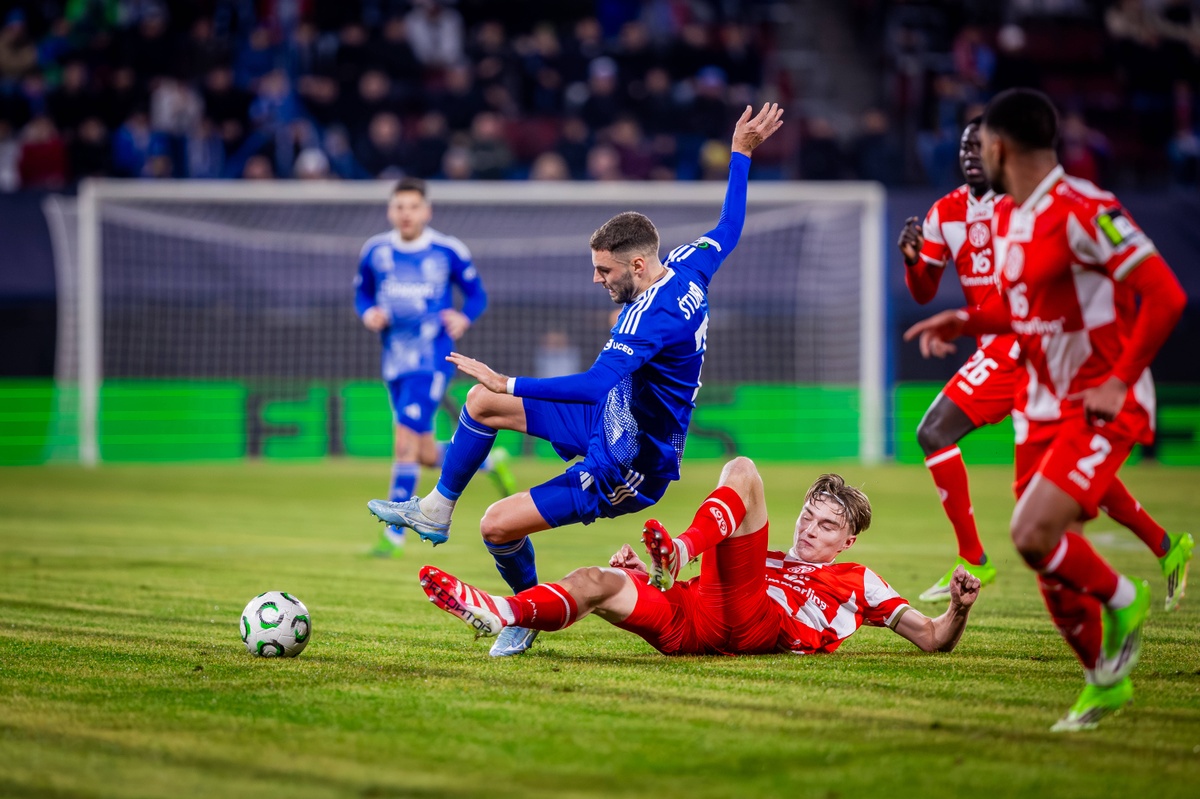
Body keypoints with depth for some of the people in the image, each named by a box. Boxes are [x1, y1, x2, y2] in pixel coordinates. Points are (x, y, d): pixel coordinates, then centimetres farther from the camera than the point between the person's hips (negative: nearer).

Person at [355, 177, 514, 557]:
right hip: (395, 359, 5)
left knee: (405, 442, -17)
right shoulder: (375, 251, 5)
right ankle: (489, 460, 39)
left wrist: (464, 317, -15)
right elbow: (362, 293, 16)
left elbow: (476, 294, 6)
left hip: (433, 358, -5)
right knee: (428, 455, 10)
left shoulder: (448, 251, -4)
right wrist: (368, 313, -6)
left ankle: (394, 533, -9)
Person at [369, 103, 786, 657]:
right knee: (480, 401, 7)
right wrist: (741, 153, 26)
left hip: (627, 467, -11)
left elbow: (594, 385, -43)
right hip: (612, 420, 11)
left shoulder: (654, 316, -33)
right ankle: (436, 512, 19)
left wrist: (507, 384, -41)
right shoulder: (688, 267, -5)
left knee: (499, 525, -13)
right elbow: (729, 228, 15)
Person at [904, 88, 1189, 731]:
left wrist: (1120, 381, -22)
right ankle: (1104, 683, 25)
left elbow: (1165, 295, -23)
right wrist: (964, 321, 10)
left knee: (1033, 536, -23)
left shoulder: (1082, 212, -19)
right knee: (1047, 562, 7)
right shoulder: (1006, 218, 10)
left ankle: (1121, 601, 5)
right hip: (1043, 408, 9)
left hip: (1102, 407, -9)